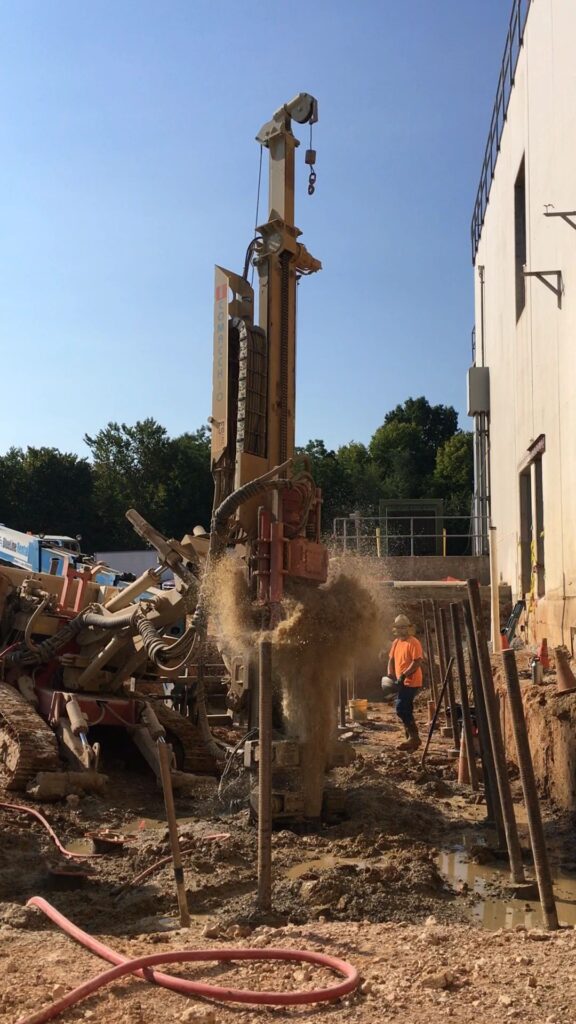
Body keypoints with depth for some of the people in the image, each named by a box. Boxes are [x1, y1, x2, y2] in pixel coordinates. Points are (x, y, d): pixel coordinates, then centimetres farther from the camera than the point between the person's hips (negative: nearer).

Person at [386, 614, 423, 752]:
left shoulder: (413, 642, -14)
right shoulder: (396, 642, 12)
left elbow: (417, 662, -22)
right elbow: (391, 659, 16)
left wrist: (403, 675, -27)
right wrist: (390, 673, -1)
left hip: (411, 682, -9)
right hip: (402, 682, 9)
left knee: (401, 708, -15)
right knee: (405, 710, 14)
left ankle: (414, 737, -5)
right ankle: (412, 738, 25)